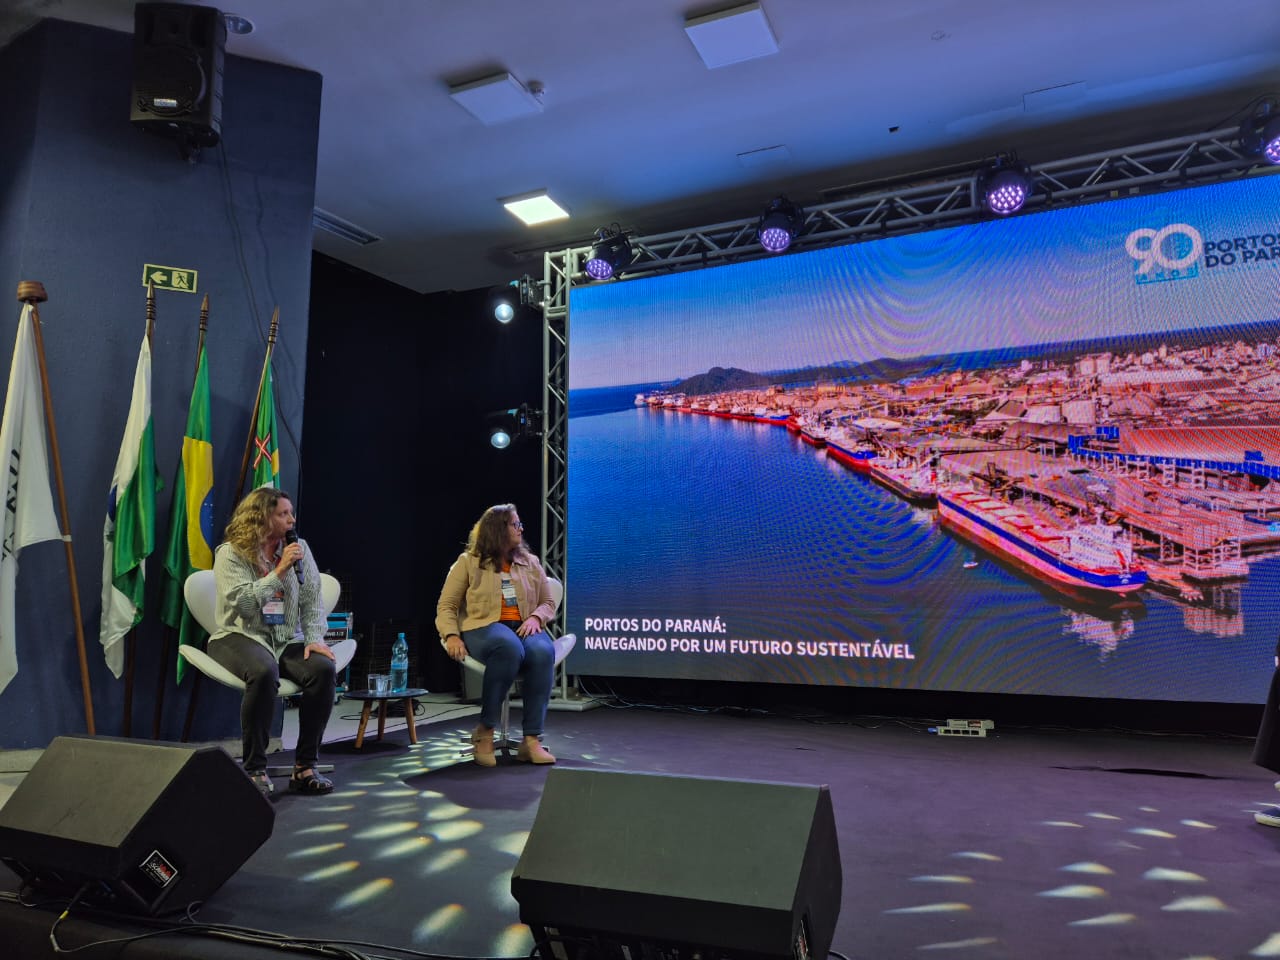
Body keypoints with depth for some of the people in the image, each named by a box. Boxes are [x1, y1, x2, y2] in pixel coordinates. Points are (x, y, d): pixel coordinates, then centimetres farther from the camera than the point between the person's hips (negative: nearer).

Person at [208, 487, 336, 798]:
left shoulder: (299, 548, 7)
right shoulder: (230, 553, -4)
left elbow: (312, 600, 6)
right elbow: (244, 603, -16)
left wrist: (314, 639, -7)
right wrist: (279, 571, -18)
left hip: (288, 640, 4)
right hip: (240, 637, -4)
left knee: (323, 669, -27)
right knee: (264, 673, -38)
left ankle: (305, 766, -17)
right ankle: (255, 769, -21)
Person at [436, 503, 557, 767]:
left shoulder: (530, 562, 17)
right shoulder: (468, 562, 8)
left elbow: (548, 603, 18)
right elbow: (447, 605, 6)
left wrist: (535, 618, -6)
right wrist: (452, 635, -13)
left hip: (523, 628, 3)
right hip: (483, 628, -3)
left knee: (543, 651, -35)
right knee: (510, 648, -41)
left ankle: (531, 740, -33)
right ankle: (485, 732, -26)